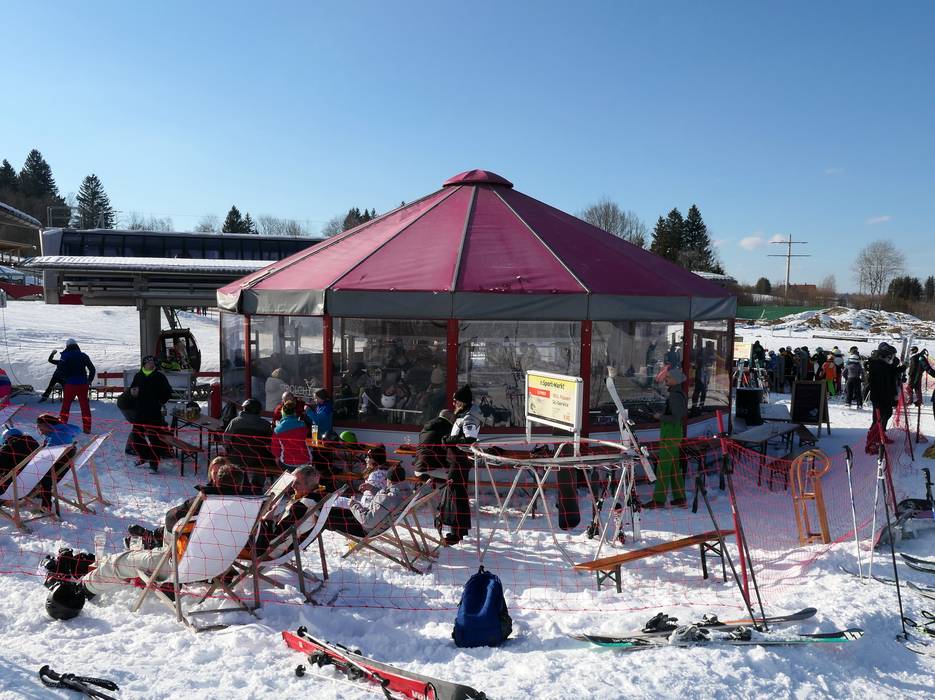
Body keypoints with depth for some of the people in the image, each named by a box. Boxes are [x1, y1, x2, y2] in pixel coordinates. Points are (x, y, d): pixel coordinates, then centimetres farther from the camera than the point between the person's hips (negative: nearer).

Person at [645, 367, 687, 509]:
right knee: (674, 466, 14)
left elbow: (676, 418, -23)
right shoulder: (680, 393, 11)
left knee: (663, 467, -5)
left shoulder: (675, 395, -19)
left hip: (670, 434, -10)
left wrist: (660, 417, -11)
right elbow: (683, 413, 21)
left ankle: (658, 499, 0)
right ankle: (680, 498, 18)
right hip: (675, 432, 10)